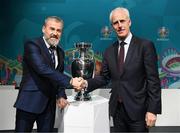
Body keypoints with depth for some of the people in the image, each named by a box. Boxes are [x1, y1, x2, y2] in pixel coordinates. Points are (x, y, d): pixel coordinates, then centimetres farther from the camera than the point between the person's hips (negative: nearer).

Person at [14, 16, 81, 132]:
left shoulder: (60, 52, 12)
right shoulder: (32, 45, -10)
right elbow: (43, 69, -24)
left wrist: (61, 96, -1)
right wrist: (70, 81, -25)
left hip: (49, 104, 6)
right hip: (30, 101, -6)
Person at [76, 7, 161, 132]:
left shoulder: (145, 45, -8)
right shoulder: (109, 51, 7)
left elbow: (153, 80, -11)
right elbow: (104, 77, 8)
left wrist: (152, 110, -15)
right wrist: (86, 83, -9)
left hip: (137, 109, -4)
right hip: (117, 109, 4)